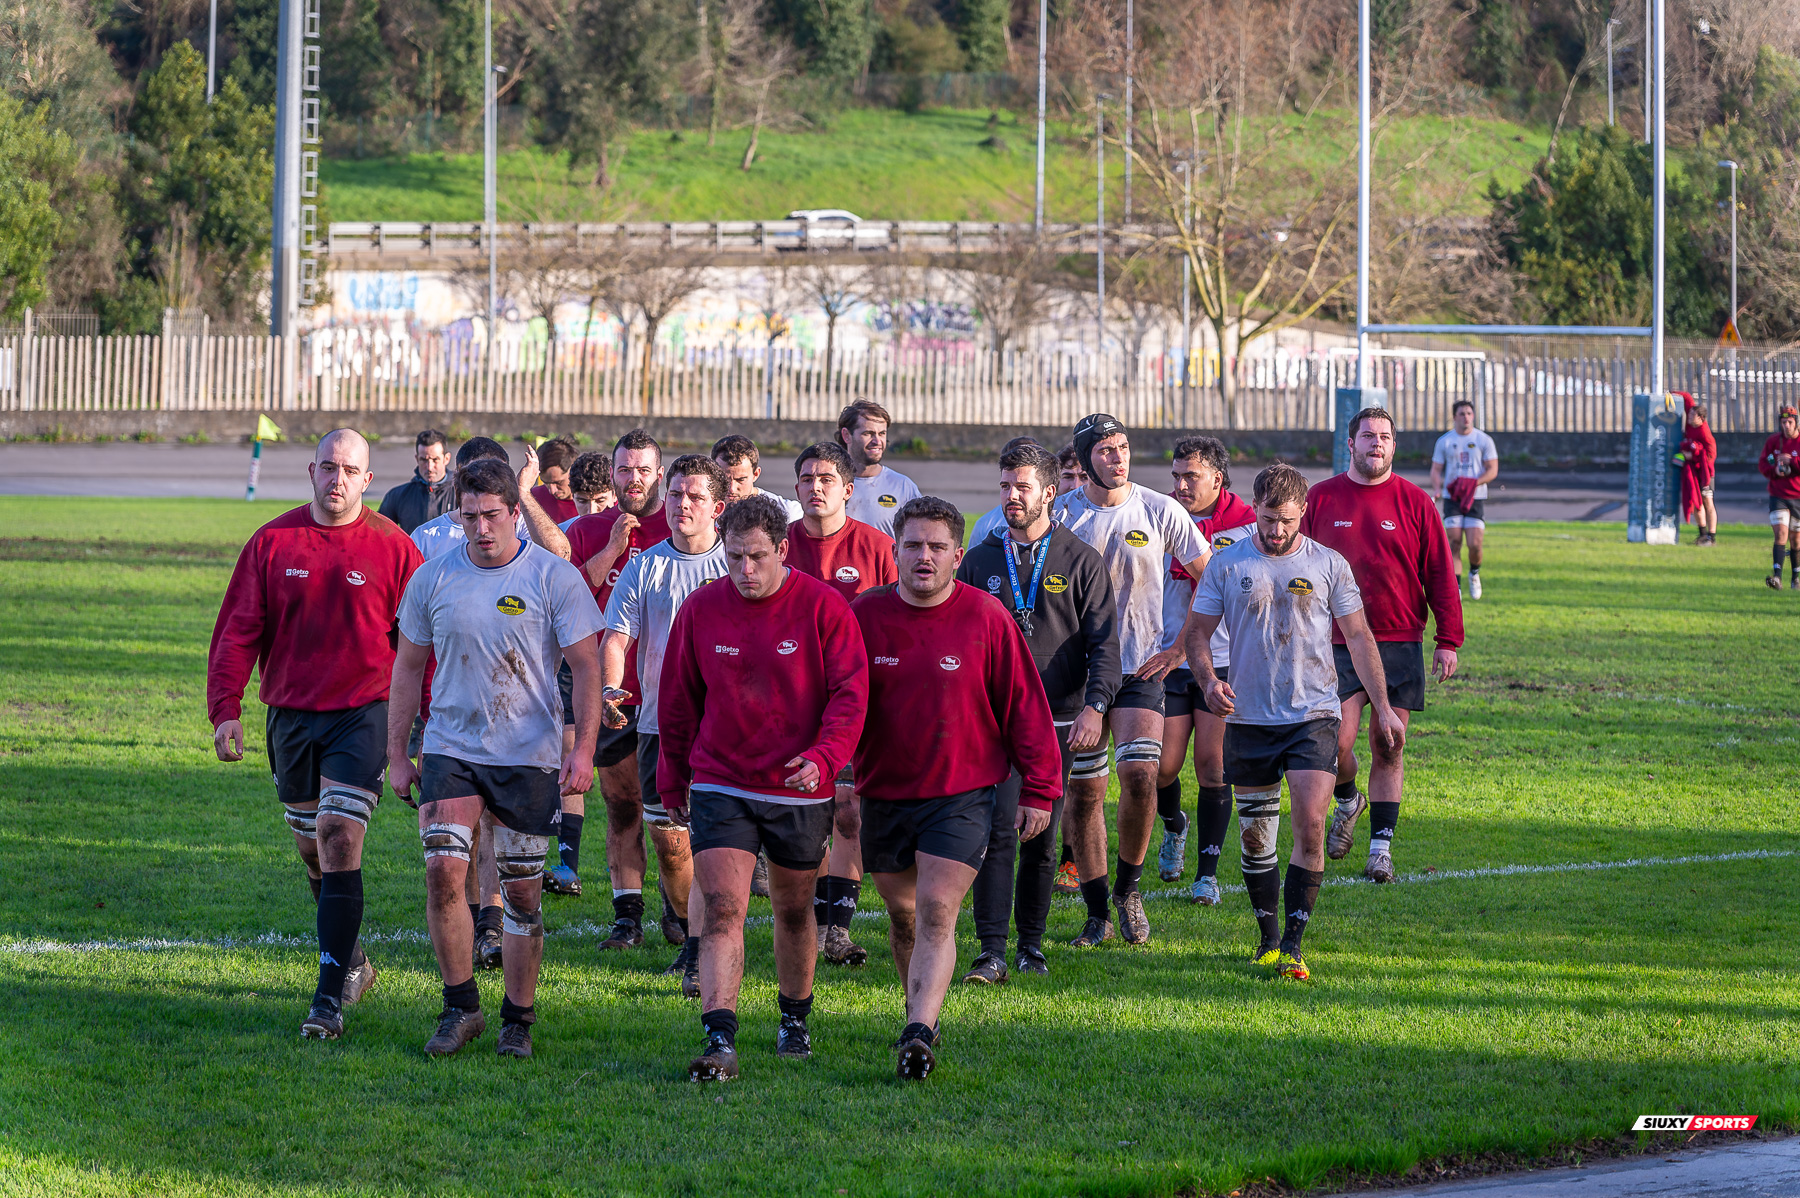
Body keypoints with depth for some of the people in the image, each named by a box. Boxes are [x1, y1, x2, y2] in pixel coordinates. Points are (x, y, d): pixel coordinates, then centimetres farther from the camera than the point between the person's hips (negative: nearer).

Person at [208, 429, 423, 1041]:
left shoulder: (392, 547, -4)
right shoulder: (273, 542, 3)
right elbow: (238, 629, 4)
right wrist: (226, 708, -5)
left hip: (363, 714, -4)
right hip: (290, 713, 4)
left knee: (339, 841, -14)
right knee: (311, 846, 14)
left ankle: (330, 998, -14)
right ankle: (352, 963, 34)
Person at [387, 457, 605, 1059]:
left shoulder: (555, 578, -5)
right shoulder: (433, 578, 2)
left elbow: (587, 668, -4)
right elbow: (408, 669, 11)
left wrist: (583, 750, -14)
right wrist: (397, 755, 7)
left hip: (529, 755, -2)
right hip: (451, 749, 2)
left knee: (522, 892, 4)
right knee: (443, 871, -13)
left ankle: (518, 1019, 17)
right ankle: (460, 1006, 1)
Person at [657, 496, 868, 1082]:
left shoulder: (824, 608, -7)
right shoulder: (700, 610, 0)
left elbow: (850, 694, -8)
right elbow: (677, 700, 11)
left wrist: (822, 757, -24)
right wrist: (672, 776, 16)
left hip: (799, 791, 0)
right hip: (720, 786, 0)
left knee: (794, 912, 14)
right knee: (721, 912, -12)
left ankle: (795, 1021, 35)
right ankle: (720, 1041, -19)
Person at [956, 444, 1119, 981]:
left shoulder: (1081, 562, 4)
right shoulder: (979, 560, 9)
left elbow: (1104, 642, 0)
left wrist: (1095, 705, -13)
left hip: (1058, 722, 0)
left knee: (1041, 840, 6)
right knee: (997, 834, -12)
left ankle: (1032, 945, 19)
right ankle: (992, 952, -15)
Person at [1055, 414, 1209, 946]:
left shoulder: (1161, 512, -2)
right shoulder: (1062, 515, -2)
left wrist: (1181, 647, 0)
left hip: (1140, 666, -1)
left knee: (1139, 775, -18)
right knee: (1083, 791, 0)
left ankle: (1128, 887, 6)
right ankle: (1097, 914, 11)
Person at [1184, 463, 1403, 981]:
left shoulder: (1329, 565, 3)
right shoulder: (1227, 564, 4)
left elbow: (1359, 638, 8)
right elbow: (1198, 632, 6)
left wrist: (1383, 708, 5)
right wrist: (1208, 680, -15)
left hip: (1313, 716, -1)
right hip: (1248, 719, 1)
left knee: (1310, 822, -16)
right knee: (1256, 835, 7)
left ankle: (1293, 943, -14)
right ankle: (1268, 935, 23)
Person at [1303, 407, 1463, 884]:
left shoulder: (1415, 503, 4)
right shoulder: (1320, 500, 5)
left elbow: (1440, 575, 5)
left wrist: (1448, 641, 0)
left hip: (1400, 644, 0)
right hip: (1336, 644, 0)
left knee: (1388, 748, 1)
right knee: (1337, 742, -10)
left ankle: (1381, 846, 7)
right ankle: (1347, 802, 22)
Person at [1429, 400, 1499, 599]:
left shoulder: (1484, 440, 4)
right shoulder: (1444, 441, 7)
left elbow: (1492, 470, 1)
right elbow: (1436, 469, 8)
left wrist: (1474, 483, -16)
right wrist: (1436, 489, -13)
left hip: (1476, 499, -1)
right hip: (1452, 499, 1)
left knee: (1475, 544, -9)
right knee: (1454, 543, -8)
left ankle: (1474, 574, 21)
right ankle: (1455, 588, -4)